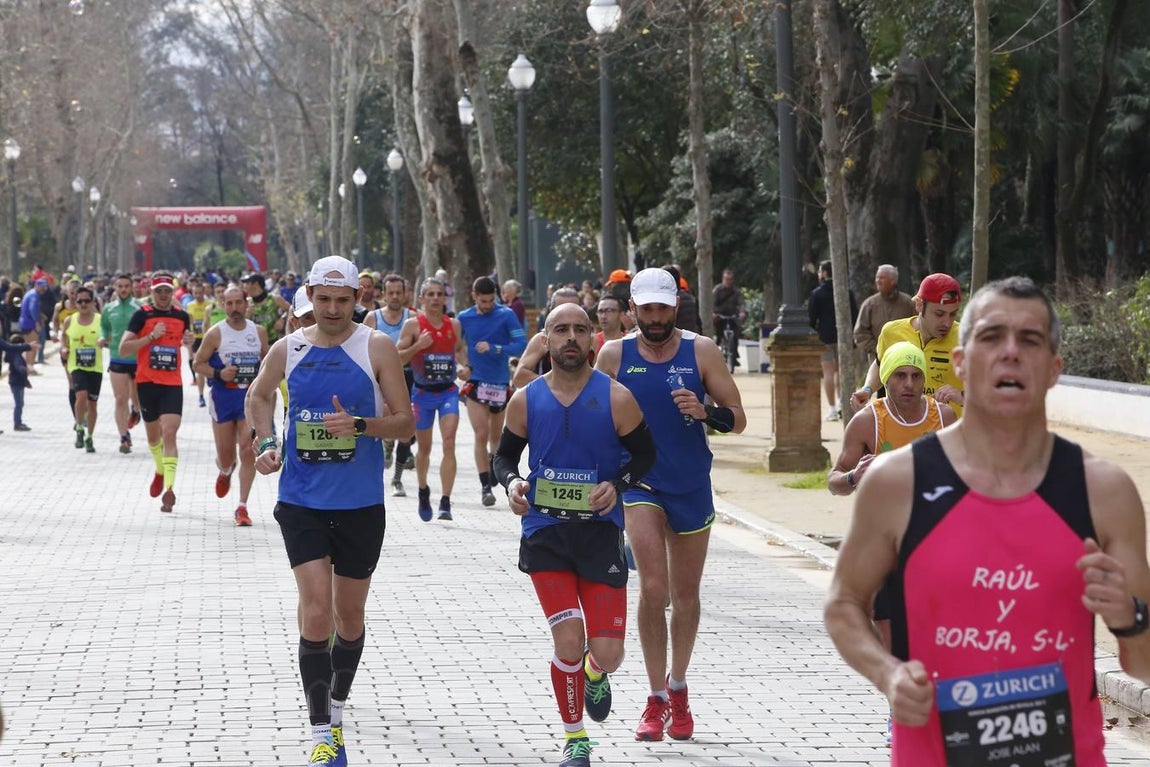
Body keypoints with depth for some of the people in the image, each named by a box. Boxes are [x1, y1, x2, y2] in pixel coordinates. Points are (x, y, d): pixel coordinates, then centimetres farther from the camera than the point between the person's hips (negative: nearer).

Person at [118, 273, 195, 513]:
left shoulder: (182, 316, 7)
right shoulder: (142, 315, -3)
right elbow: (123, 349, -10)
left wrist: (190, 341, 2)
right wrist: (152, 336, -18)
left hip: (173, 384, 0)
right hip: (147, 382, 0)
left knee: (169, 433, -14)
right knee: (153, 435, 15)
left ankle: (169, 488, -19)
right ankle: (160, 471, 43)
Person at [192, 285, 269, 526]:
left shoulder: (259, 331, 4)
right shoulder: (216, 333, -4)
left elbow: (267, 359, 18)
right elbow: (197, 364, 1)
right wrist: (218, 373, -16)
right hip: (223, 396, -1)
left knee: (247, 450, -10)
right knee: (225, 453, 7)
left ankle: (242, 507, -5)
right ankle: (225, 471, 47)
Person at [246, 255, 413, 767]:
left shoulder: (377, 348, -4)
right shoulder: (288, 349, 2)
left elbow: (405, 423, -4)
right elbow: (259, 396, 23)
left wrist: (359, 425, -22)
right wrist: (265, 441, 6)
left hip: (360, 504, 0)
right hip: (301, 501, 0)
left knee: (350, 615, 13)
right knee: (316, 610, -12)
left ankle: (337, 705, 36)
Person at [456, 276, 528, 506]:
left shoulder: (506, 315, -6)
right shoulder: (464, 318, 1)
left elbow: (522, 345, -12)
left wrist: (494, 348, -23)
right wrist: (464, 365, -2)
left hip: (501, 383, 0)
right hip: (476, 382, 0)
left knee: (495, 437, 15)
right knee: (481, 435, -12)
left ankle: (493, 469, 40)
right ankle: (485, 486, -11)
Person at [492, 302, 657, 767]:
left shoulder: (616, 398, -4)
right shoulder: (525, 400, 1)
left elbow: (644, 454, 5)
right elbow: (505, 455, 12)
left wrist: (617, 485, -14)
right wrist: (511, 482, -10)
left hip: (600, 531, 0)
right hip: (544, 532, 0)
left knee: (607, 654, -3)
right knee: (568, 641, -9)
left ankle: (594, 673, 37)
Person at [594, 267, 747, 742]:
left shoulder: (700, 351, -3)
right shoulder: (614, 354, -2)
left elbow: (737, 419, -2)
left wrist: (705, 412, -22)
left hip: (692, 485, 1)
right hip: (640, 484, -1)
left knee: (686, 594, 12)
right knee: (653, 587, -17)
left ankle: (677, 689, 31)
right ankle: (657, 700, -9)